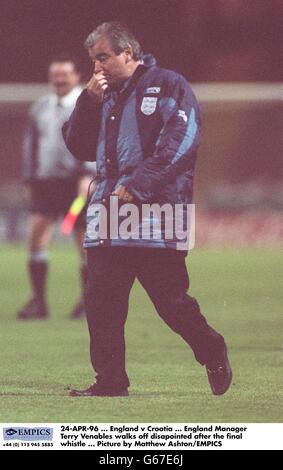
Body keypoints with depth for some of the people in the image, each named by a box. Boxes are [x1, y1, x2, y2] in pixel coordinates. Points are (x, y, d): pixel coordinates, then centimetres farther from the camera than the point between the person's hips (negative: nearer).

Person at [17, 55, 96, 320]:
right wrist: (29, 179, 17)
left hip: (77, 181, -4)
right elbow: (30, 145, 22)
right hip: (46, 180, 4)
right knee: (36, 234, -9)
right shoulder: (39, 109, 15)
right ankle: (38, 301, -6)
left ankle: (88, 302, 11)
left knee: (85, 241, -1)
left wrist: (88, 175, -21)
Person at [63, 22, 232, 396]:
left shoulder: (168, 86, -1)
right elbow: (79, 147, 17)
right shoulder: (104, 96, 21)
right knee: (102, 301, -2)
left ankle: (213, 353, 20)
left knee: (172, 301, -3)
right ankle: (110, 380, 3)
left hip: (156, 211, -6)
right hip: (107, 213, 6)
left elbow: (180, 141, -12)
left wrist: (136, 186, -16)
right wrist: (89, 101, 3)